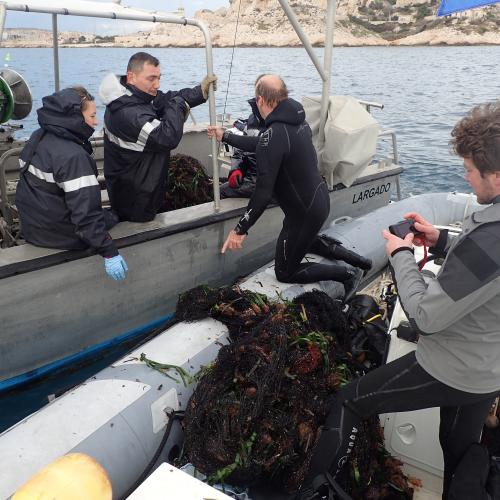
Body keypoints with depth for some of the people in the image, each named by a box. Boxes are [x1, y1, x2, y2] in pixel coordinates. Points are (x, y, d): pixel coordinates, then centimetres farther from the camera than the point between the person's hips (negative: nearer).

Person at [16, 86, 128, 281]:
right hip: (60, 235, -8)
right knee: (115, 220, 10)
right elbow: (85, 212, -30)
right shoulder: (74, 157, -28)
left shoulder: (37, 138, 0)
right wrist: (109, 253, -25)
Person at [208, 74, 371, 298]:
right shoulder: (296, 119, 1)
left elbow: (263, 192, -28)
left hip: (304, 212, -9)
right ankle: (349, 255, 24)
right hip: (320, 199, 9)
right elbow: (261, 146, 15)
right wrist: (225, 136, 24)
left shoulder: (273, 134, -27)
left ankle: (347, 273, 7)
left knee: (285, 272, 12)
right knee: (304, 241, 37)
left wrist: (240, 229, -19)